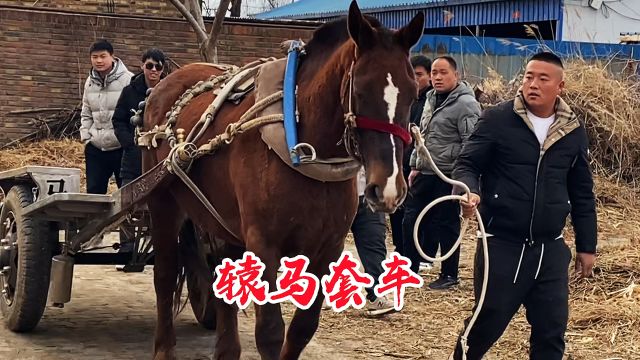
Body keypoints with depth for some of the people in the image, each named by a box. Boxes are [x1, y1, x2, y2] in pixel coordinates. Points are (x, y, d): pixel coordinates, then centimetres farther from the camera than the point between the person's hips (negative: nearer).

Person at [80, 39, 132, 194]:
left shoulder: (128, 80, -10)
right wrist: (85, 136, 7)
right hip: (95, 148, 5)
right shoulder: (90, 82, 10)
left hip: (122, 147, -5)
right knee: (93, 191, 7)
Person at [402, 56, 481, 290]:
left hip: (448, 176, -8)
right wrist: (415, 166, 19)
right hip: (424, 173, 8)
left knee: (446, 225, 1)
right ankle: (410, 268, 23)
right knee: (411, 220, 11)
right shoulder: (431, 99, 14)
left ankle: (449, 275, 13)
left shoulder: (465, 104, -13)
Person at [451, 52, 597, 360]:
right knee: (487, 323, 7)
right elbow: (467, 164, -5)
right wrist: (469, 192, -29)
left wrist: (586, 246, 13)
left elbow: (582, 193, 12)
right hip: (501, 245, -3)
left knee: (552, 331, 7)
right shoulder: (497, 120, -6)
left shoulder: (573, 131, 5)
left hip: (550, 250, 3)